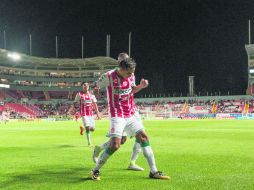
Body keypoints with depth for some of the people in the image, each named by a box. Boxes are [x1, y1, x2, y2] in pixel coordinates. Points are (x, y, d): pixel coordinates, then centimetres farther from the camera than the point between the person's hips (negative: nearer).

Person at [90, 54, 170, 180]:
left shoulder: (131, 75, 3)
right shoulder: (108, 76, -14)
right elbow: (96, 87, 1)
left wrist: (141, 86, 0)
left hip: (131, 114, 7)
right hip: (117, 116, -6)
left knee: (143, 137, 3)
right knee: (115, 145, -16)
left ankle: (153, 171, 11)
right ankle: (95, 171, 3)